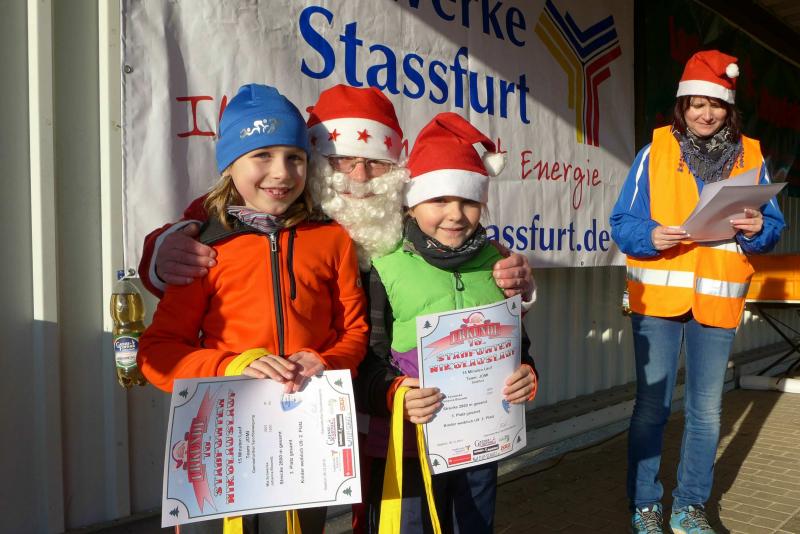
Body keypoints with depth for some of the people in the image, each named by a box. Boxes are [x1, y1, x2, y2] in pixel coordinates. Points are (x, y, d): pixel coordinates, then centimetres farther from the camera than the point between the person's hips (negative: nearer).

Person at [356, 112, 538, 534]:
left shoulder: (495, 261, 4)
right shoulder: (384, 265, -10)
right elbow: (363, 360, -11)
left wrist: (526, 375, -7)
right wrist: (395, 395, -28)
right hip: (406, 451, -4)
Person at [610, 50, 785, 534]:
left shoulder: (751, 156, 7)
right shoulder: (656, 150, 0)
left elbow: (772, 229, 9)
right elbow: (623, 223, -3)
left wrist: (758, 228, -13)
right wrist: (651, 236, -23)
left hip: (718, 301, 3)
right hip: (659, 296, -2)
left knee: (706, 411, 9)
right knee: (652, 406, 3)